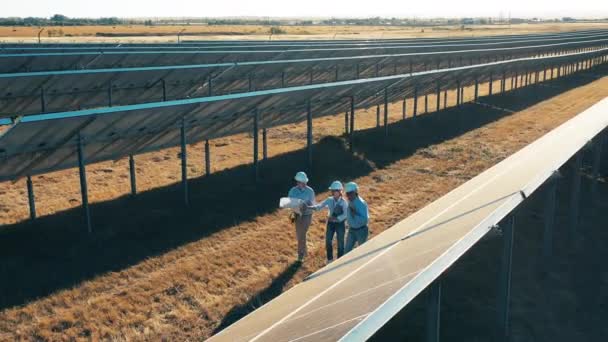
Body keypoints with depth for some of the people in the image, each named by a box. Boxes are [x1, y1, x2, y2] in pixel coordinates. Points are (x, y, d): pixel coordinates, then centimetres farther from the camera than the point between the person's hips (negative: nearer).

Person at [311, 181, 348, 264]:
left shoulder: (343, 202, -17)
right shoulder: (329, 200, -6)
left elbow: (345, 214, -20)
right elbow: (320, 205, -12)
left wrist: (336, 218, -32)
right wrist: (312, 207, -30)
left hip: (340, 223, -4)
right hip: (331, 223, 4)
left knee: (340, 243, 7)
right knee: (328, 241, 10)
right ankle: (330, 259, 30)